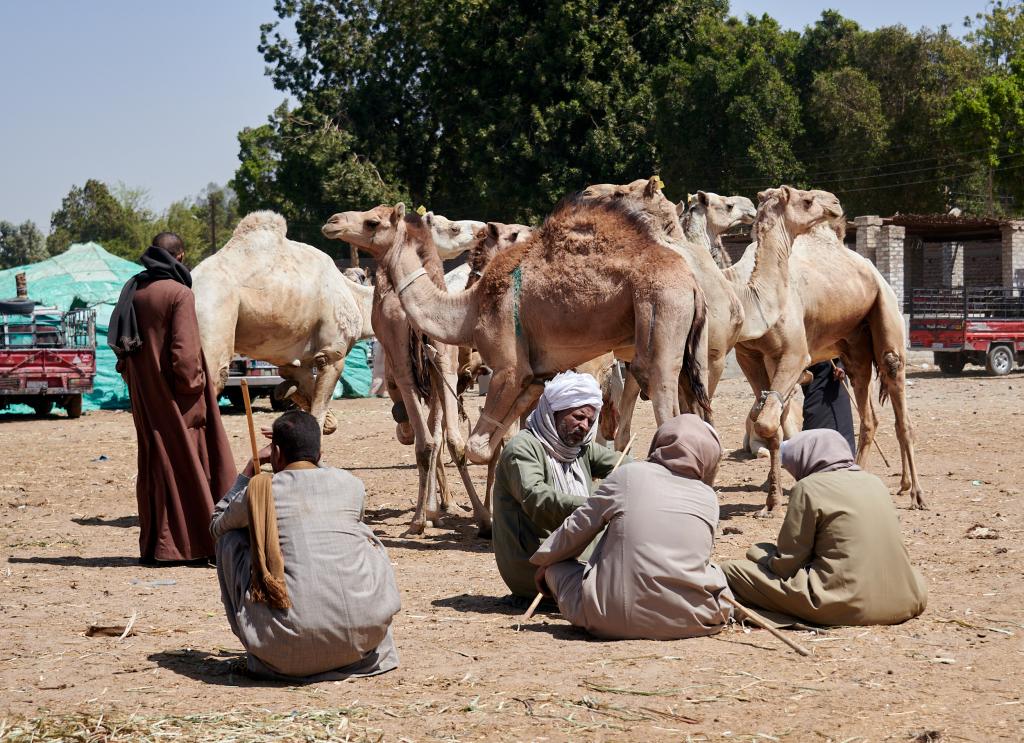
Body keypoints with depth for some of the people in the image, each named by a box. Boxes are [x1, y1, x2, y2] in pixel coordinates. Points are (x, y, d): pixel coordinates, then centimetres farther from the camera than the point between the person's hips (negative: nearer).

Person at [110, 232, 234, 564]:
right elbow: (185, 350, -18)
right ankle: (191, 543, -1)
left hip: (143, 391, 7)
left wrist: (132, 377, 18)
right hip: (173, 392, -7)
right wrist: (194, 384, -8)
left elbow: (121, 344, 13)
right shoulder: (179, 294, -14)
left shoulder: (133, 291, 7)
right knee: (184, 459, -1)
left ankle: (153, 544, 14)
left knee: (154, 460, 13)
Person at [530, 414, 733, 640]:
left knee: (557, 567, 21)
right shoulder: (709, 498, 7)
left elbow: (576, 528, 11)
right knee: (712, 570, 32)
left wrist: (543, 562, 29)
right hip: (688, 621, 2)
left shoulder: (628, 475, 3)